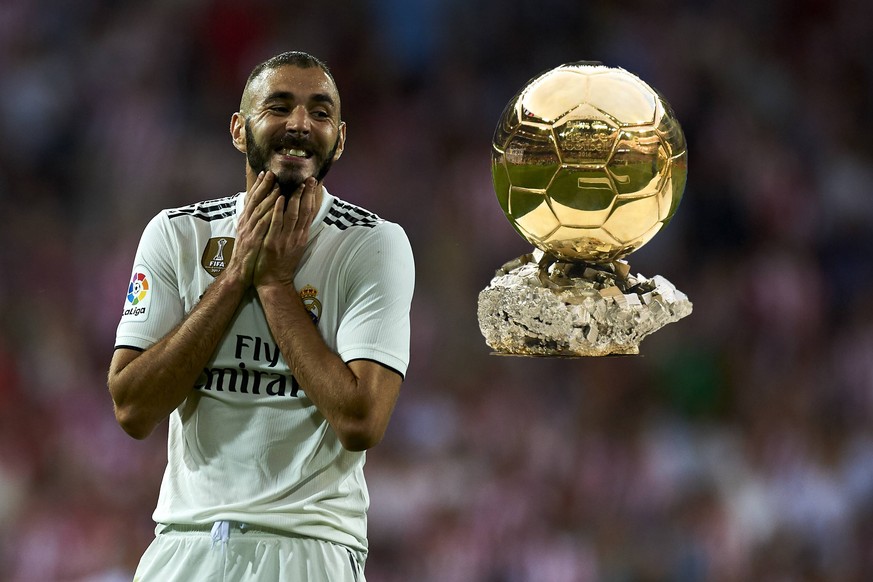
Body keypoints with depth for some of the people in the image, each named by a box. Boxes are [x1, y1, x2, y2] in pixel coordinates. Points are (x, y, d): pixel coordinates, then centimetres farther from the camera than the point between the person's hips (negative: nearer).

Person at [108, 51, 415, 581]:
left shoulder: (376, 245, -4)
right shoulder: (177, 235, 3)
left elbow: (360, 424, -16)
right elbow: (133, 412, -7)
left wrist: (274, 282, -11)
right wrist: (236, 275, -10)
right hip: (184, 538, 2)